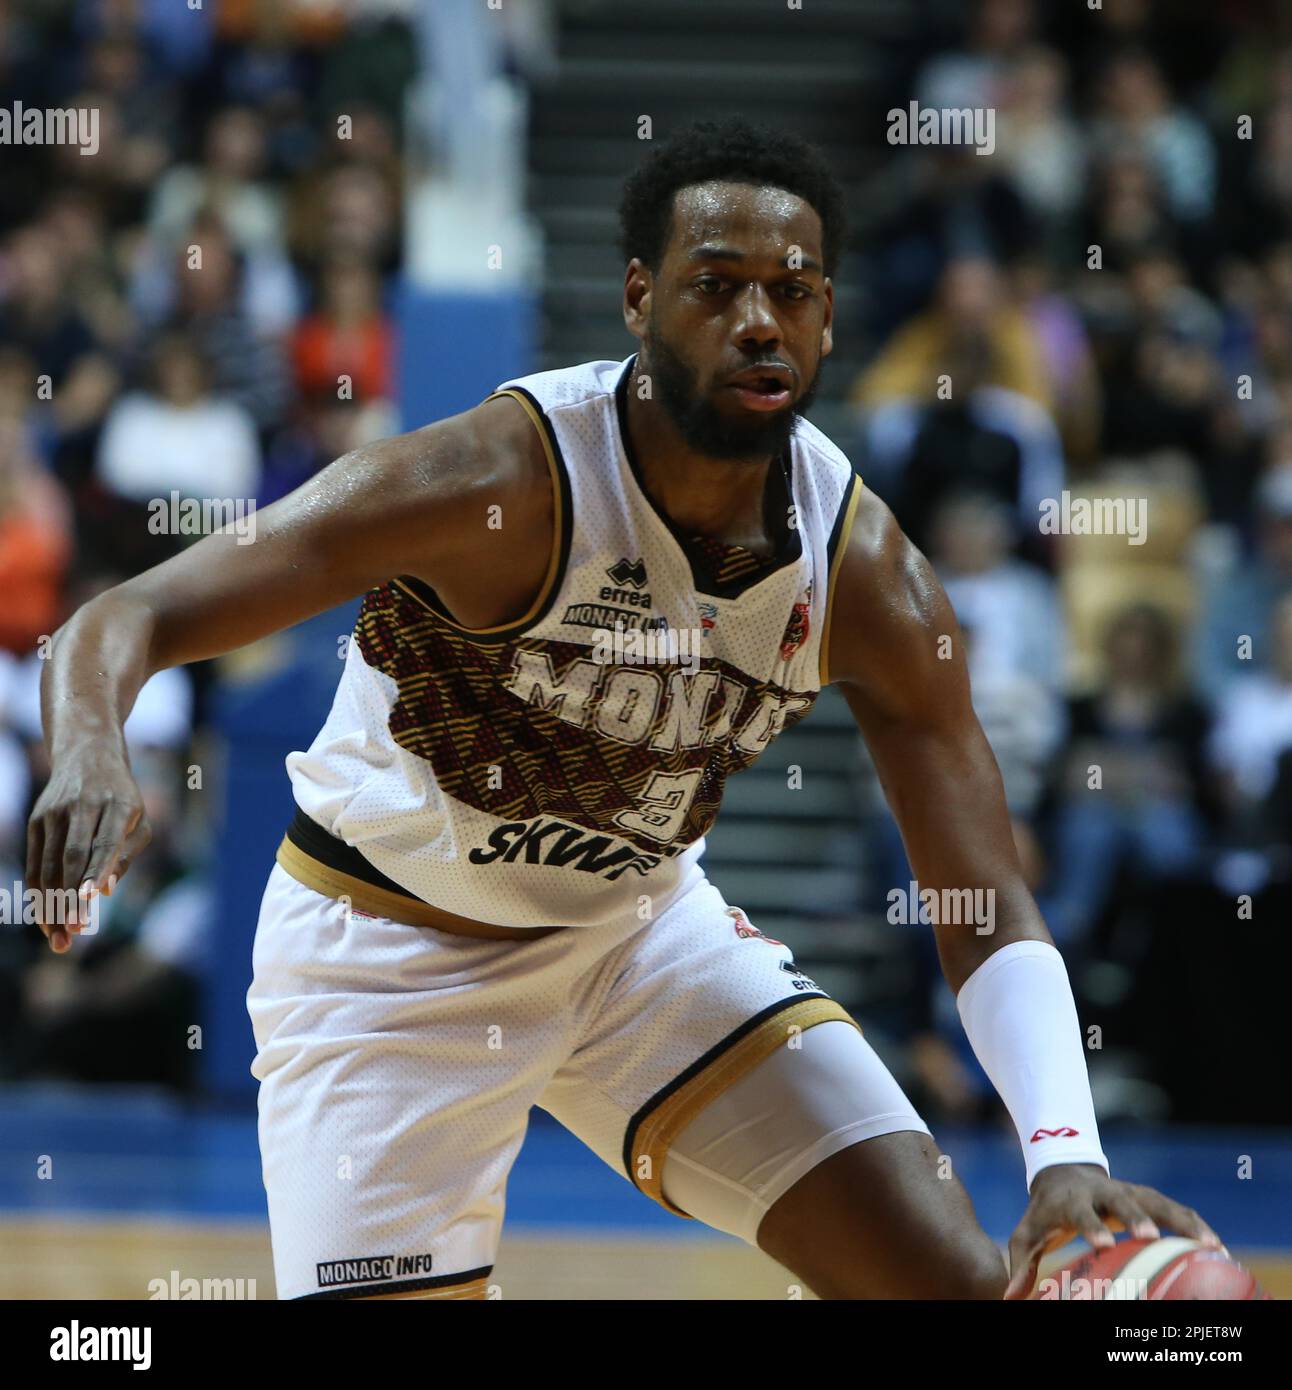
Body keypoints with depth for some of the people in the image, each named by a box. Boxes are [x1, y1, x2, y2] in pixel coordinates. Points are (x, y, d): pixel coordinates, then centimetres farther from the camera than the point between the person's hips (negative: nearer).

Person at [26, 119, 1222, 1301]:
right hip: (390, 947, -4)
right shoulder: (497, 481, -29)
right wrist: (89, 756, -56)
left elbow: (992, 919, -14)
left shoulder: (866, 580, -16)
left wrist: (1063, 1153, -32)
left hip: (641, 923, 4)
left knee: (964, 1281, -6)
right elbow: (121, 624, -32)